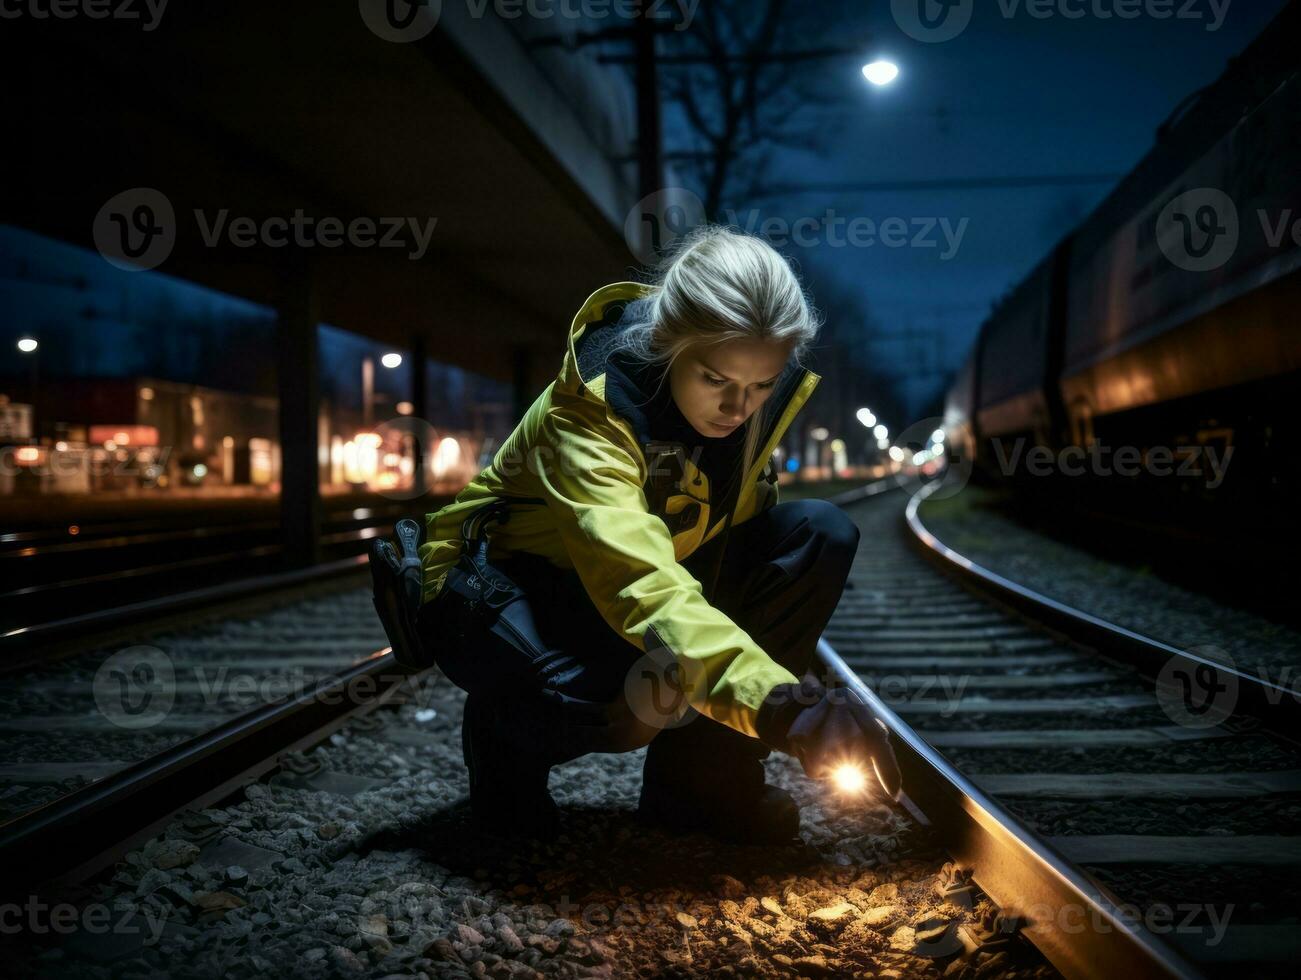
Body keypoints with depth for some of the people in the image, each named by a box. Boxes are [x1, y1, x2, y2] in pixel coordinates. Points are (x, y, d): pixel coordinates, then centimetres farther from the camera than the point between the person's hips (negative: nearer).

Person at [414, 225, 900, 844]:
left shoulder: (766, 395, -12)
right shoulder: (587, 412, -32)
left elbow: (736, 526, 3)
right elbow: (642, 585, -48)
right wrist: (779, 702, -61)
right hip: (505, 590, -6)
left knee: (822, 535, -16)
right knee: (640, 704, -39)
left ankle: (704, 772, -6)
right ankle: (506, 732, -2)